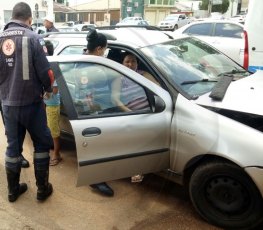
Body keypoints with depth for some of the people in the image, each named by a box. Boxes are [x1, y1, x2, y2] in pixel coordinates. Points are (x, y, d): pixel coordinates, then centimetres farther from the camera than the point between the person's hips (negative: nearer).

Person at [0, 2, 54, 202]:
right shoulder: (33, 38, -11)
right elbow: (45, 72, -15)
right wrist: (48, 88, 6)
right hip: (31, 102, -4)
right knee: (42, 143, 11)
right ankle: (42, 189, 19)